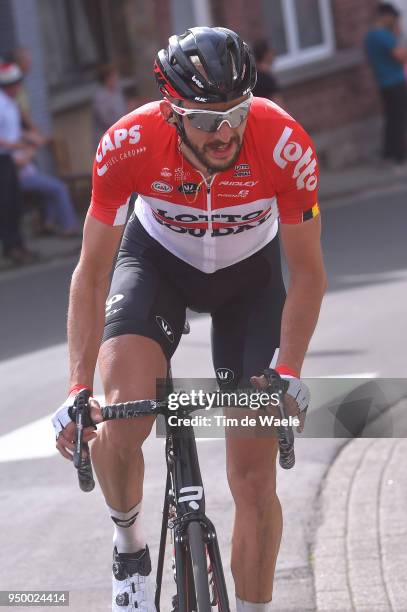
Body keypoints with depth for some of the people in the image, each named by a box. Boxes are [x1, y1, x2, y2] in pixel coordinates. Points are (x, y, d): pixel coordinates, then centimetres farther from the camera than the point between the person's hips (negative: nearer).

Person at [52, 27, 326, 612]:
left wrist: (288, 373, -31)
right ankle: (130, 547, 5)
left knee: (255, 478, -4)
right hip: (158, 259, 0)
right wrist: (78, 390, -28)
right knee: (118, 425, -25)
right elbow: (92, 275, -21)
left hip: (249, 272, 0)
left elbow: (307, 273, -19)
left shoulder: (285, 145, -34)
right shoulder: (127, 145, -33)